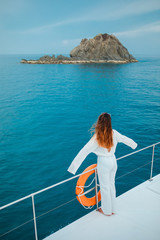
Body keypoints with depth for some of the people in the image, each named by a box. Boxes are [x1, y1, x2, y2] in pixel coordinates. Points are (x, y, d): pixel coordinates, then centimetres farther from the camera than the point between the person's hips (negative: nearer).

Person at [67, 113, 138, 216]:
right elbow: (125, 139, 7)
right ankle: (113, 209, 39)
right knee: (111, 184, 21)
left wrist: (73, 167, -28)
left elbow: (84, 151, -28)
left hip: (103, 162, -5)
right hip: (113, 160, 5)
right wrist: (134, 144, 29)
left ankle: (107, 210, 34)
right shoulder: (114, 133, -10)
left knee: (105, 187, 14)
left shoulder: (97, 137, -24)